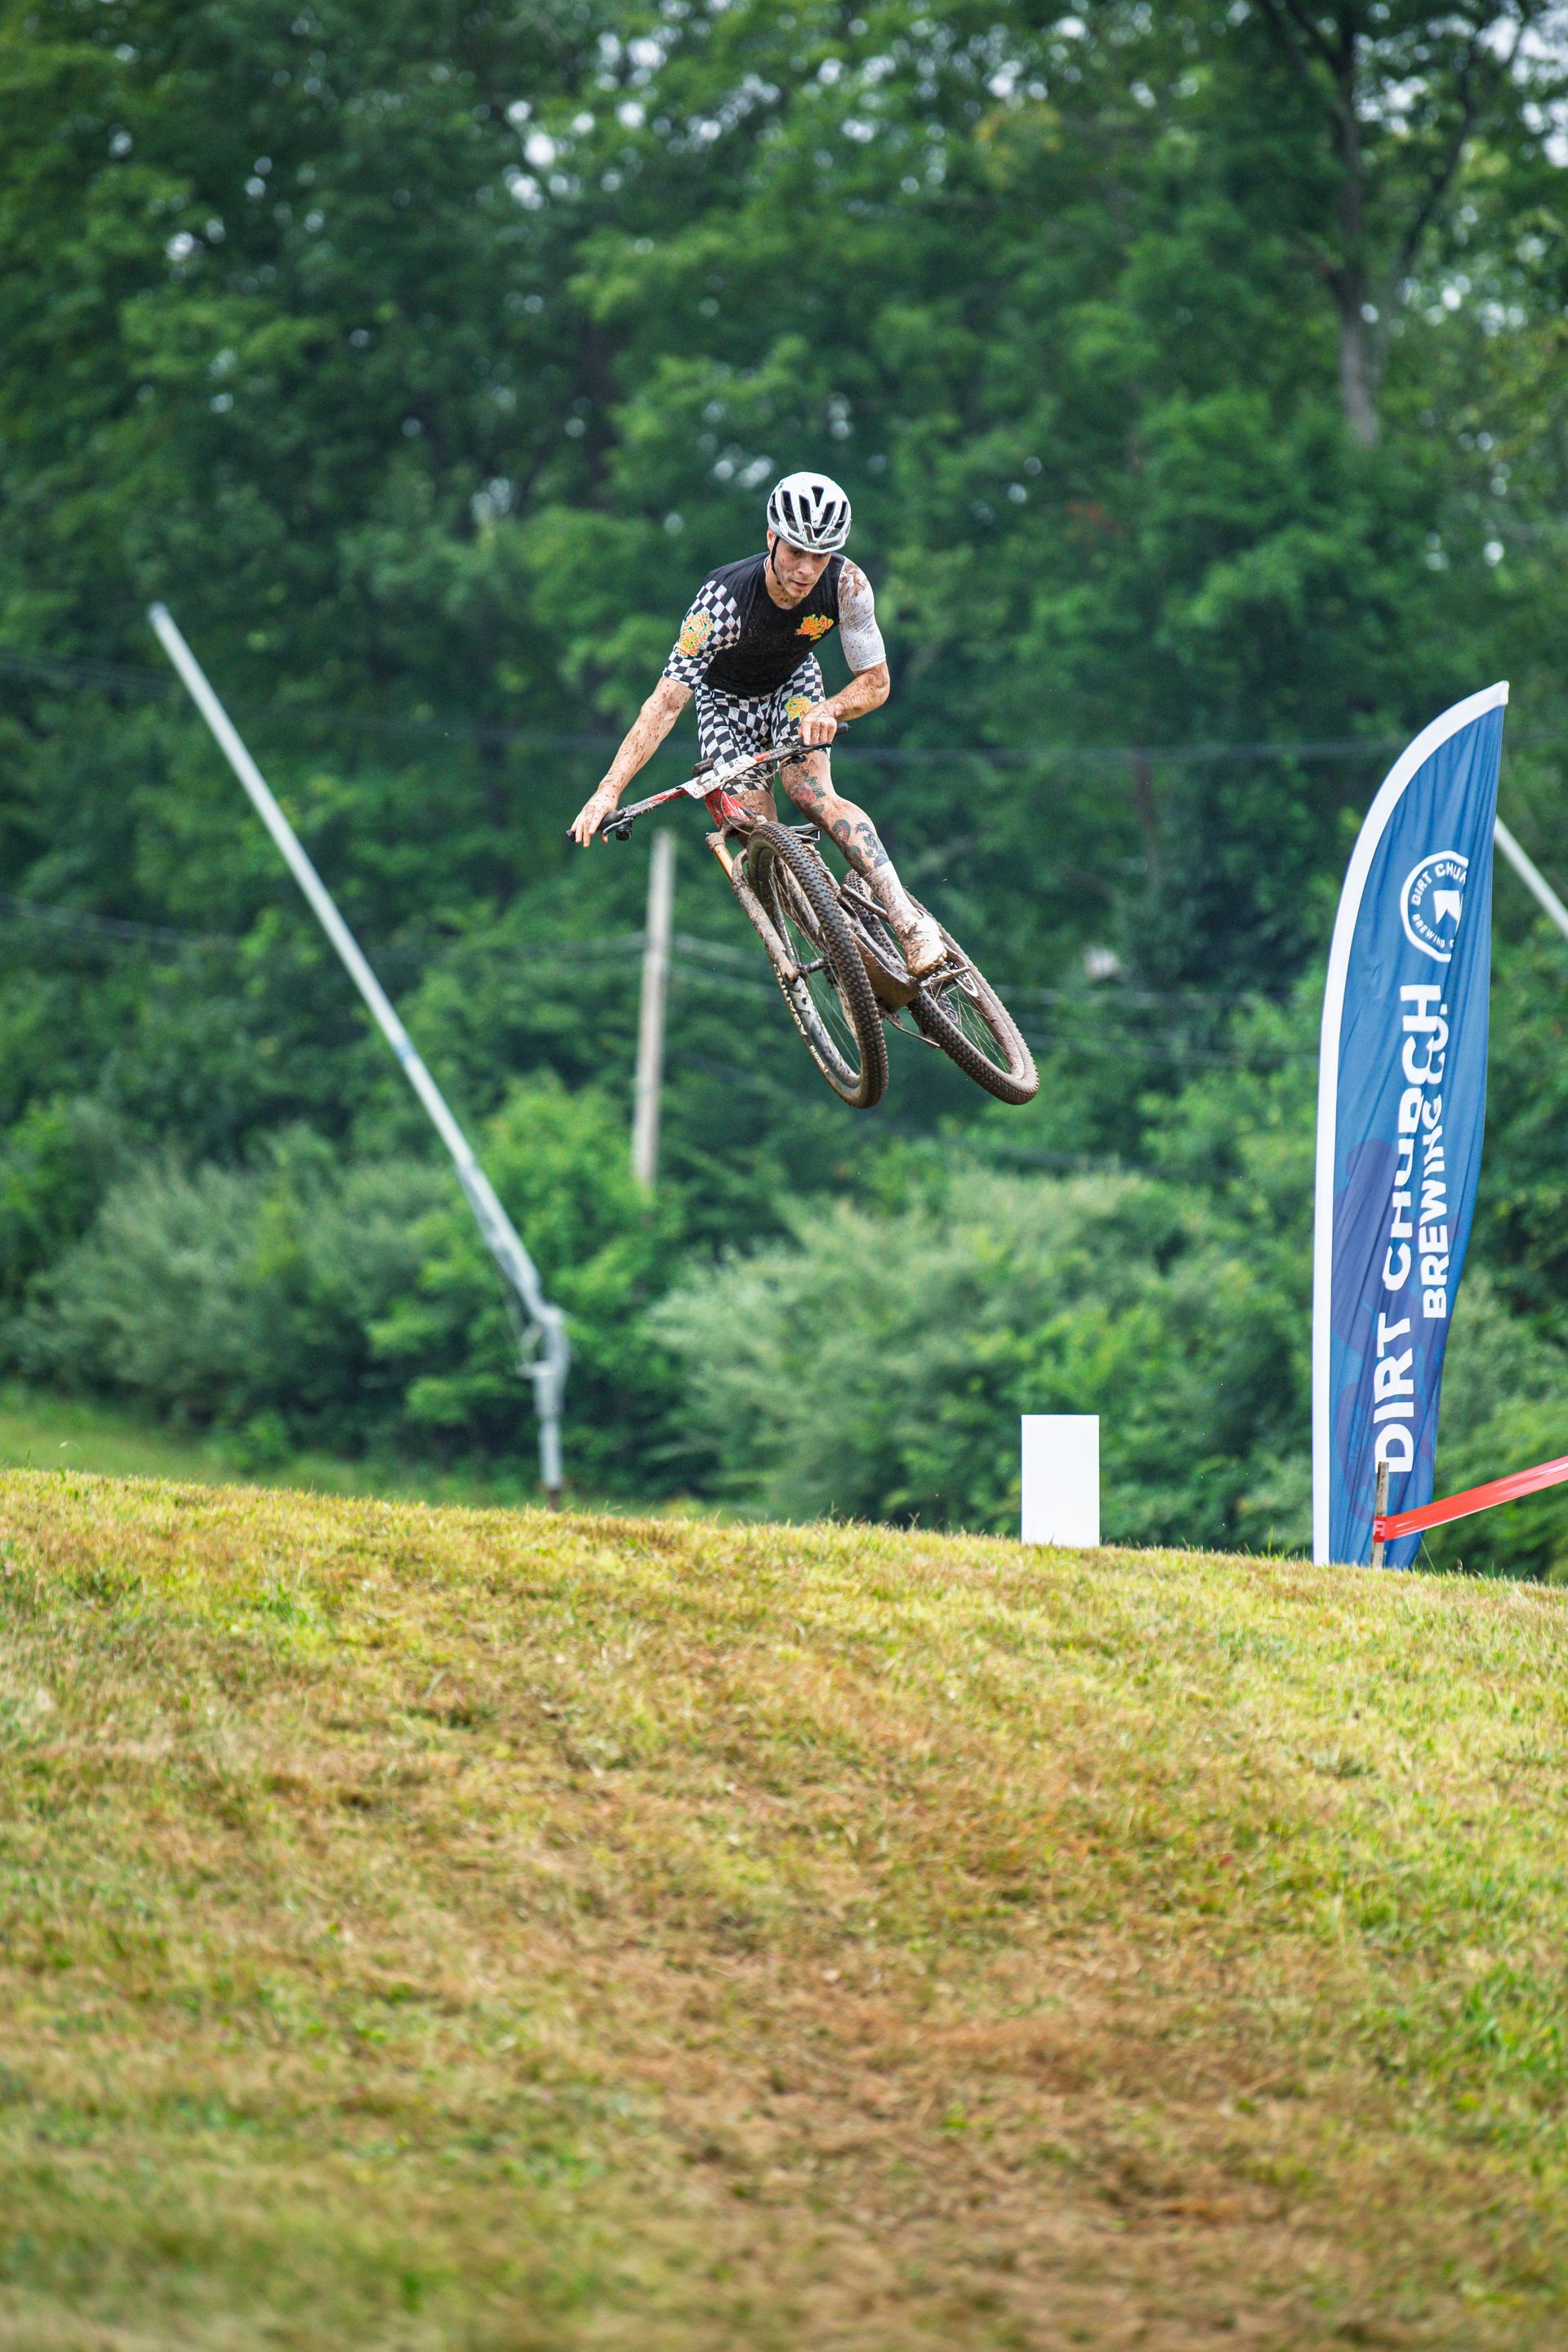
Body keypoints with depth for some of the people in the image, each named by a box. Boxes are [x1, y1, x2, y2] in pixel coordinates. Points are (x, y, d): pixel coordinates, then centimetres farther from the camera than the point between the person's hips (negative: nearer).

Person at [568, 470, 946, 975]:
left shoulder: (846, 584, -29)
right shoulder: (723, 600, -37)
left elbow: (875, 683, -18)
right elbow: (667, 702, -38)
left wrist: (827, 710, -41)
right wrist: (608, 791, -46)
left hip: (794, 686, 0)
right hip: (729, 702, 0)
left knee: (812, 794, -26)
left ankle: (909, 922, -33)